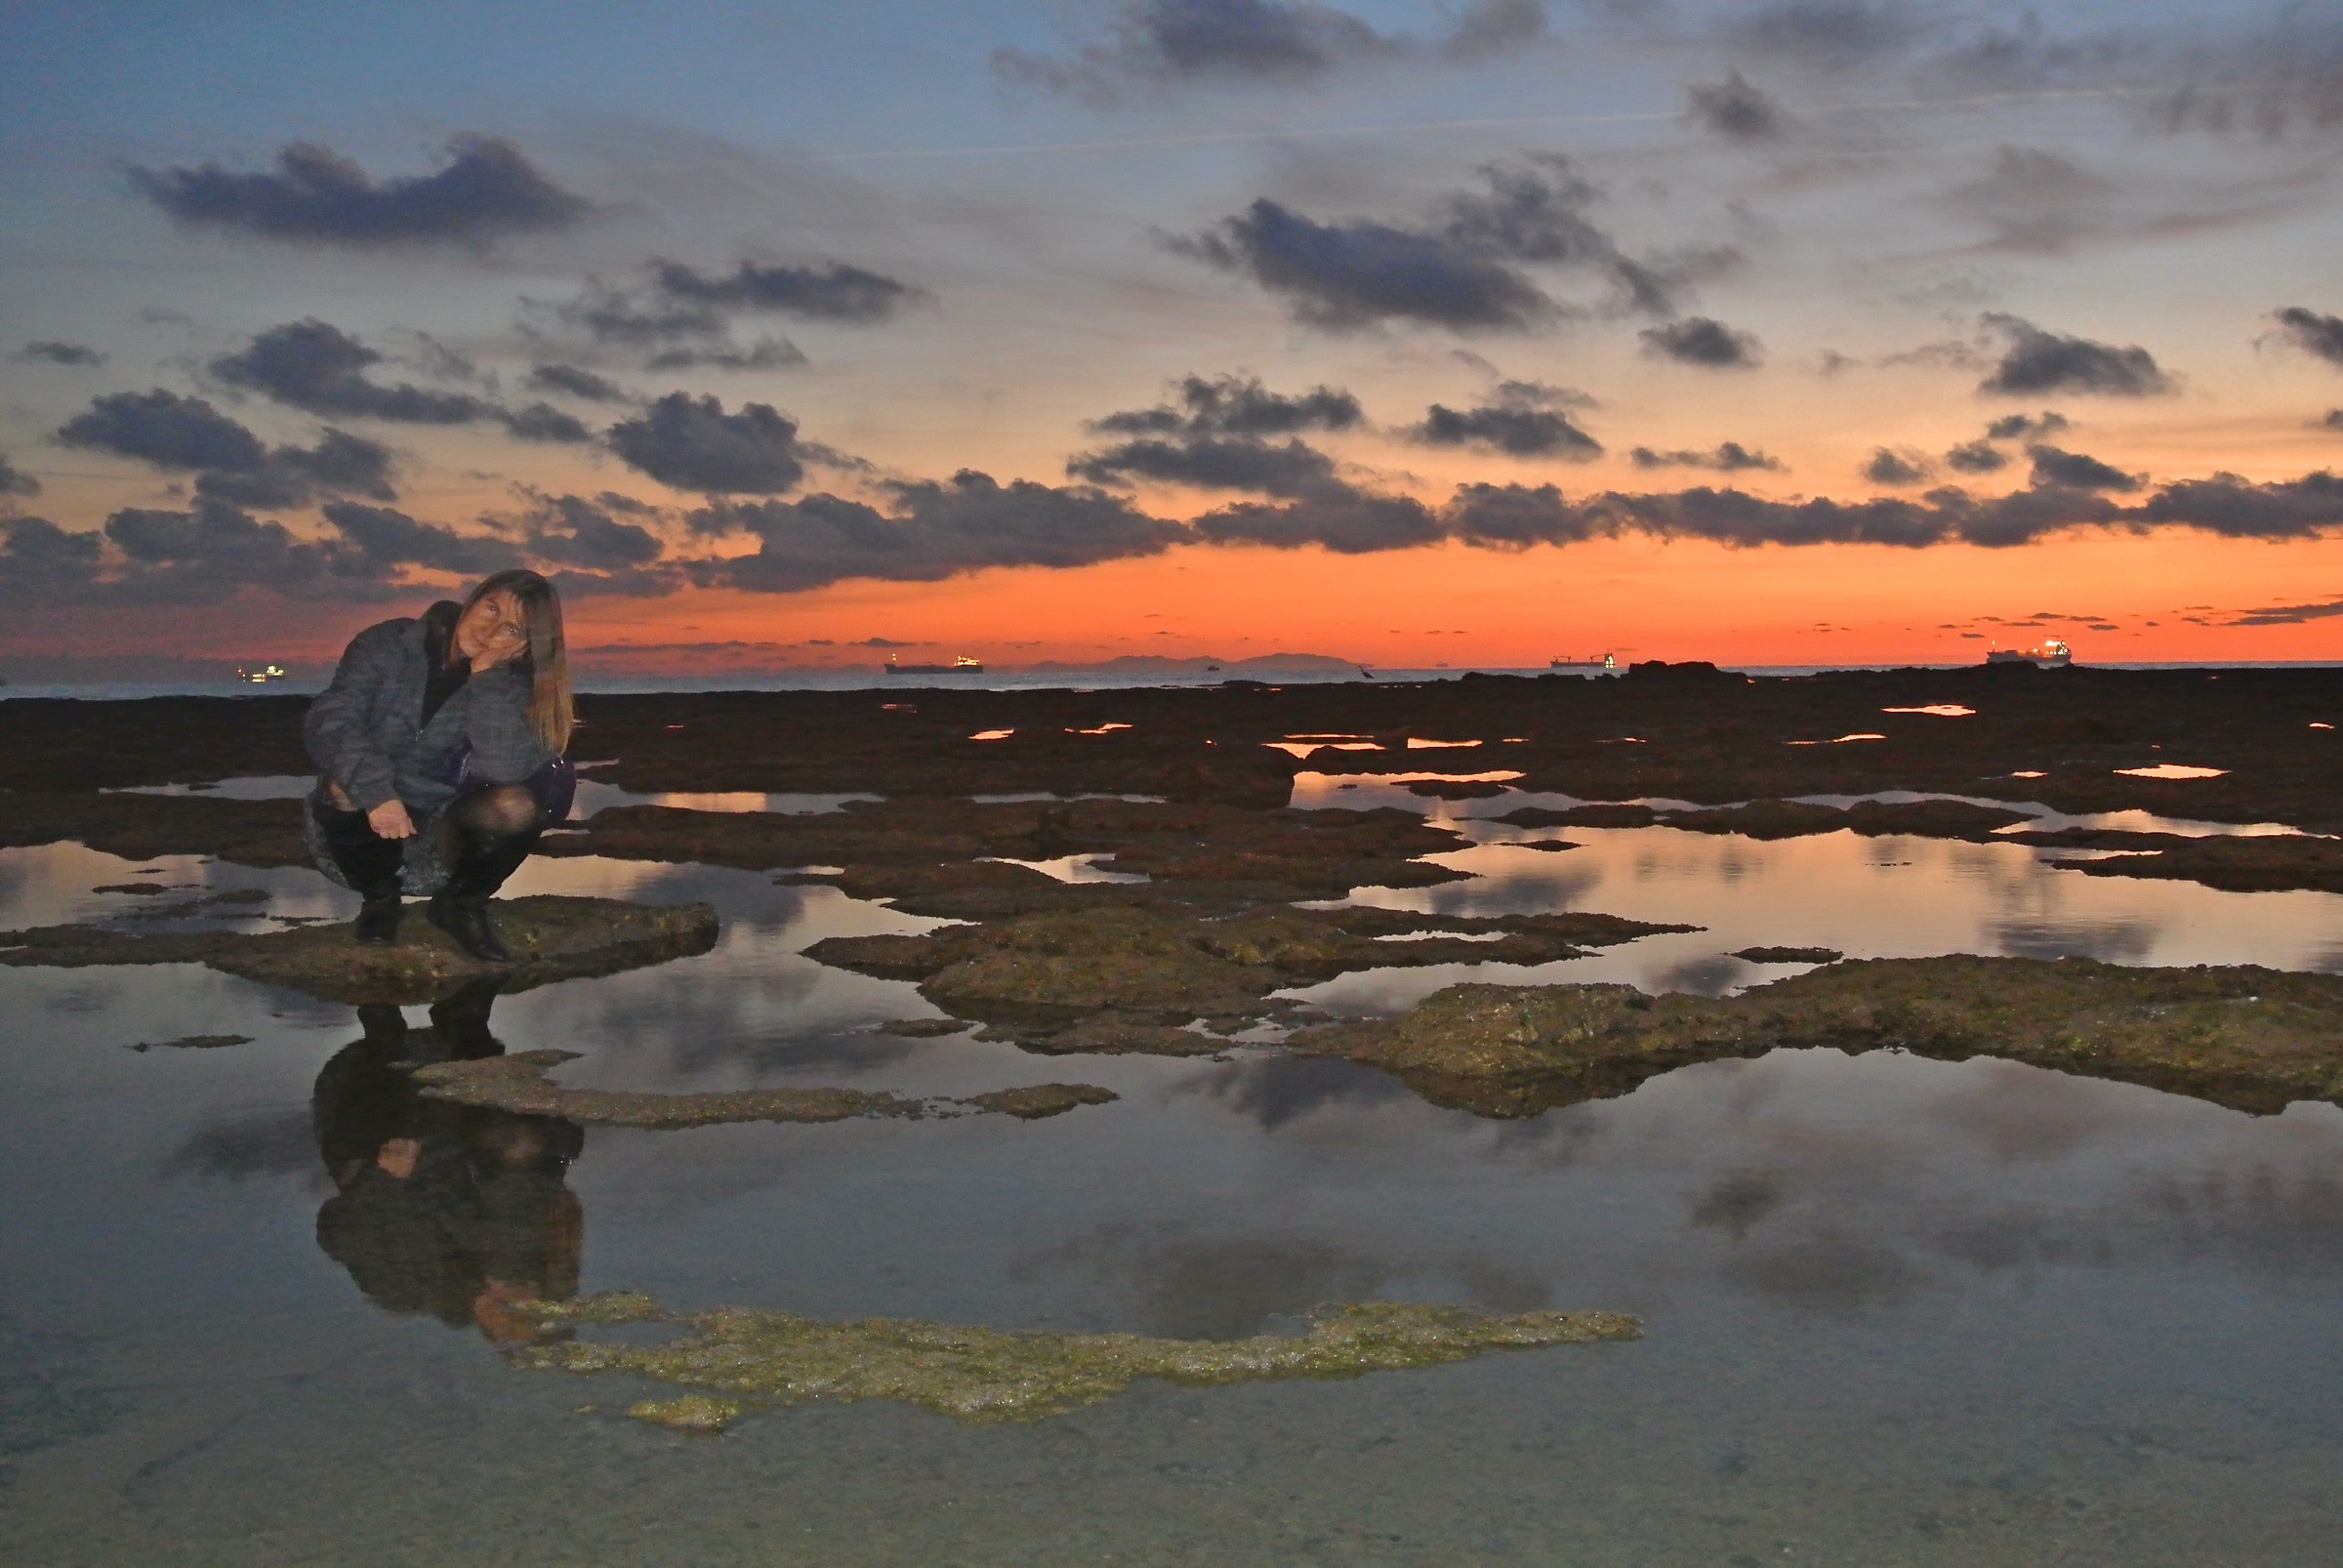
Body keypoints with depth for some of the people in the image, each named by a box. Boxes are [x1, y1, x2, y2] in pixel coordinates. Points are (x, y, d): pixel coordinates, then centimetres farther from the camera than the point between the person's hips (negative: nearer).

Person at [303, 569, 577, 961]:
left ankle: (463, 905, -2)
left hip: (444, 841, 1)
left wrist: (485, 673, -26)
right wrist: (377, 790, -40)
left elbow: (503, 766, -26)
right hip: (367, 829, -1)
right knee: (346, 785, -35)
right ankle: (379, 900, -5)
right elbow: (329, 718, -24)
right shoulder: (390, 645, -9)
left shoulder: (509, 684, -6)